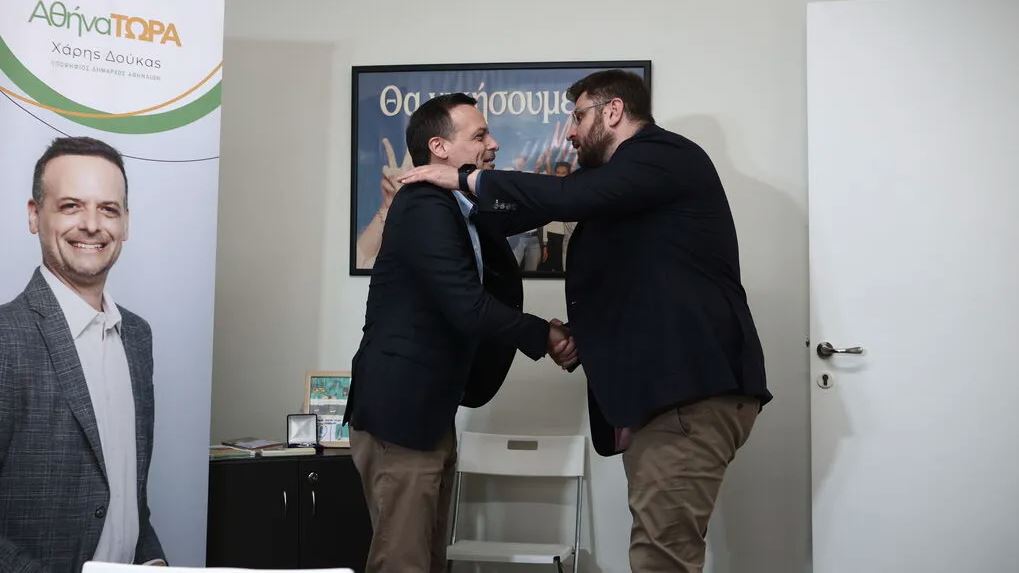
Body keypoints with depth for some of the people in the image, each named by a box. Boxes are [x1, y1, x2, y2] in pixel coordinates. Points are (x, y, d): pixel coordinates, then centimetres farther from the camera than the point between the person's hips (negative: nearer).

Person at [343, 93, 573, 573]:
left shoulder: (459, 209, 14)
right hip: (399, 411, -10)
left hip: (430, 412, 10)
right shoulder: (425, 208, -17)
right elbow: (469, 309, -22)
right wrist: (546, 336, -10)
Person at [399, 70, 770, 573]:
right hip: (666, 388, 10)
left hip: (694, 388, -10)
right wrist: (579, 339, 10)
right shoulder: (627, 183, 27)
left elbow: (573, 197, -19)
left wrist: (467, 180, -11)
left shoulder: (665, 155, -4)